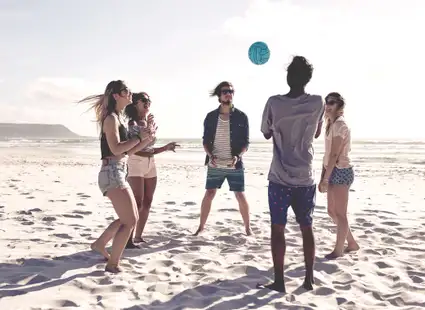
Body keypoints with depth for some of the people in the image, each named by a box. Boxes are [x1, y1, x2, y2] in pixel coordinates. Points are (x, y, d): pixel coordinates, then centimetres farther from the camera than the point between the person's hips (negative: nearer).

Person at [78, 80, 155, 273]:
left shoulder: (117, 118, 19)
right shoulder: (111, 118, -10)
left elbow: (126, 151, 20)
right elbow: (116, 149, -22)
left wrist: (146, 140, 10)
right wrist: (139, 137, -14)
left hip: (118, 174, 10)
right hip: (112, 173, -10)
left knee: (131, 218, 18)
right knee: (130, 221, -7)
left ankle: (100, 244, 29)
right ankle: (112, 263, 3)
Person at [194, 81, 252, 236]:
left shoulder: (241, 116, -1)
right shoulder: (211, 117, 3)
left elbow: (246, 142, 0)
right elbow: (205, 140, 6)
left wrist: (238, 156, -17)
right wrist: (210, 155, -12)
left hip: (235, 165, -1)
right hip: (215, 165, 1)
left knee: (240, 196, 2)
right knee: (209, 194, 4)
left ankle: (247, 228, 17)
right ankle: (201, 227, 16)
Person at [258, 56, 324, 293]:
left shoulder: (274, 103, -9)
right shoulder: (318, 103, -4)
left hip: (280, 178, -2)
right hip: (306, 178, 2)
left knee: (278, 229, 6)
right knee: (307, 228, 13)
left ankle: (279, 281, 8)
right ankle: (309, 279, 20)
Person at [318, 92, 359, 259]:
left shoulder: (340, 124, -14)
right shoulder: (332, 125, 16)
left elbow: (335, 155, -19)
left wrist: (326, 179, -18)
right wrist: (322, 177, 13)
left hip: (341, 172, -10)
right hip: (334, 172, 10)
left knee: (340, 213, 0)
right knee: (332, 211, 15)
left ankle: (338, 249, 12)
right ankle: (352, 243, 28)